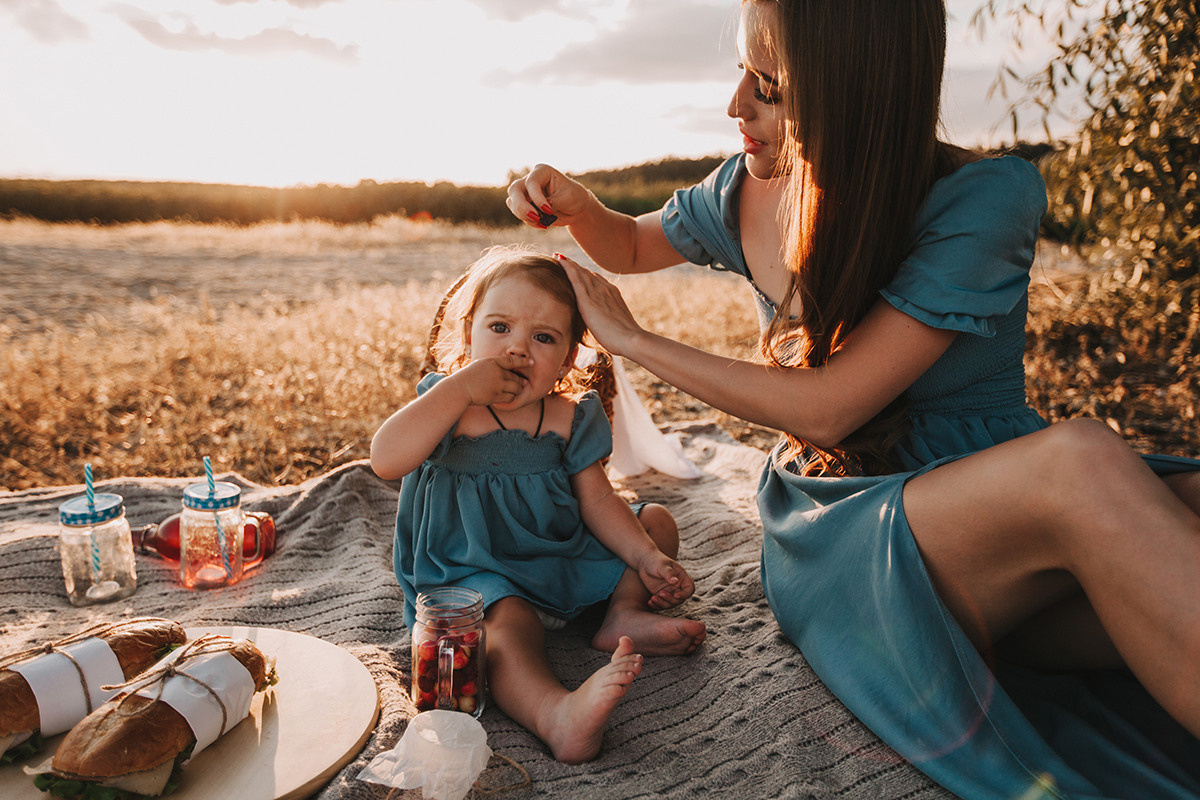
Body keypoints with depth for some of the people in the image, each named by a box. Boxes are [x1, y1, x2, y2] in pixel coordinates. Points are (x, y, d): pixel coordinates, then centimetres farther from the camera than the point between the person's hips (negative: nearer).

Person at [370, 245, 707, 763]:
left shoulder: (567, 419, 0)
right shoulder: (446, 409, -10)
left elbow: (597, 502, 4)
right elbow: (385, 460, -29)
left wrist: (647, 558, -10)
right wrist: (461, 387, -29)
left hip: (563, 558, 6)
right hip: (474, 574, -6)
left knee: (656, 523, 7)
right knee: (506, 623, -38)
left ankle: (624, 612, -12)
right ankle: (556, 714, -61)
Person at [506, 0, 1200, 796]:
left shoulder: (987, 198, -14)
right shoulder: (748, 195, 0)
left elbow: (824, 406, -18)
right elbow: (630, 245, 22)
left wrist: (631, 340, -9)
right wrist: (576, 203, -2)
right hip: (840, 539, 1)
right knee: (1079, 463, -33)